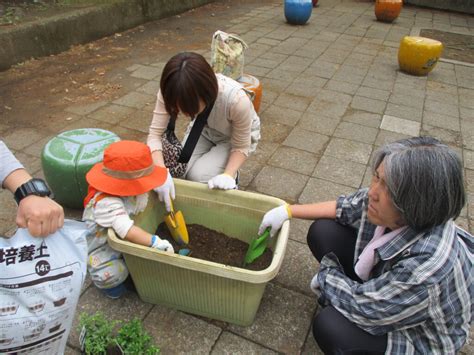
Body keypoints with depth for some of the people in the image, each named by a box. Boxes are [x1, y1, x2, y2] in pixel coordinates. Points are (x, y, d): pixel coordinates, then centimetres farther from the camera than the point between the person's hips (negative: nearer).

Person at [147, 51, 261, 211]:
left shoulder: (237, 100, -40)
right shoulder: (172, 91, -32)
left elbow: (240, 147, -23)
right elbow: (155, 133, -25)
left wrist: (228, 175, -39)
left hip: (238, 135, -3)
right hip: (204, 130, 4)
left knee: (199, 176, -23)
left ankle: (231, 176, 9)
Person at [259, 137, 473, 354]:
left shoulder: (430, 265, -41)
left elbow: (364, 308, -29)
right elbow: (343, 207, -3)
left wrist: (325, 277, -11)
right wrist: (288, 211, -5)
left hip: (420, 337, -5)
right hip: (381, 281, 6)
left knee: (330, 326, -28)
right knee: (322, 232, -8)